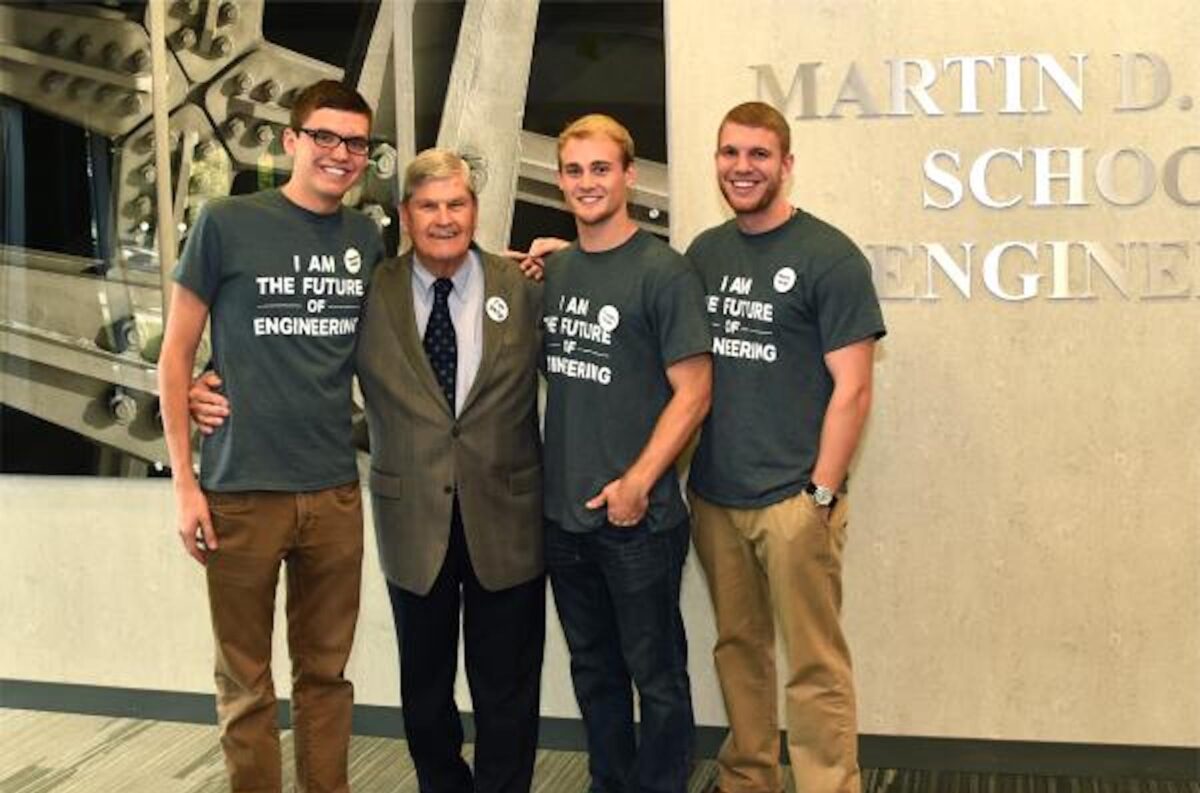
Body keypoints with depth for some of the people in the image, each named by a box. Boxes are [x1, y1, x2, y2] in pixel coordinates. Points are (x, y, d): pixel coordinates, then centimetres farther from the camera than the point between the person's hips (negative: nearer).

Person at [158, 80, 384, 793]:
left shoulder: (366, 237, 6)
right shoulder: (227, 223, -5)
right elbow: (176, 353, -1)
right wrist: (185, 481, -6)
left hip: (335, 492, 3)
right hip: (241, 492, -3)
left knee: (327, 673, 13)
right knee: (246, 683, 8)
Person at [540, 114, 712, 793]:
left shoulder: (664, 271, -9)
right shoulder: (553, 270, 9)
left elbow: (693, 392, -12)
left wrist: (636, 483, -17)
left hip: (638, 515, -6)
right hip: (564, 511, 6)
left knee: (656, 675, 6)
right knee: (594, 668, 18)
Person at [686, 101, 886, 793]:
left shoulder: (830, 257, -6)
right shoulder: (704, 252, 10)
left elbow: (852, 388, -9)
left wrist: (821, 494, -13)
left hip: (793, 498, -5)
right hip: (713, 495, 5)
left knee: (814, 669, 0)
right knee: (738, 649, 16)